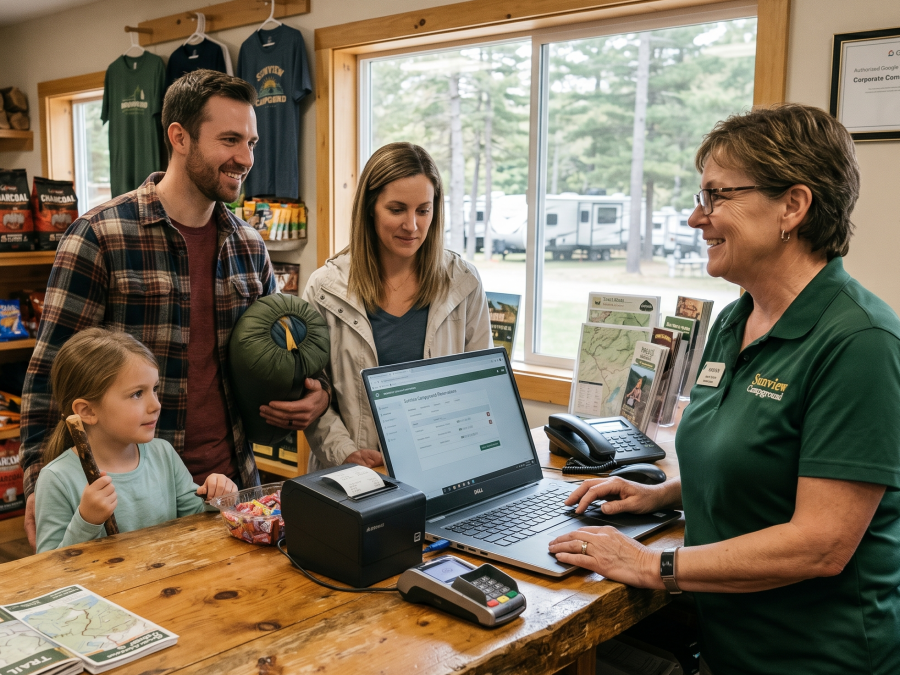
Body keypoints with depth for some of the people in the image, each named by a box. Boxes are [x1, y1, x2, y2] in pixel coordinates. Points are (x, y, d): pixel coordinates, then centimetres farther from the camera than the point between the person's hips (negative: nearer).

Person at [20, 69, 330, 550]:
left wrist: (312, 394, -4)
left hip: (234, 483, 5)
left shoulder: (249, 247, 6)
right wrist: (41, 484, -15)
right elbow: (51, 370, -8)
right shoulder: (100, 237, -10)